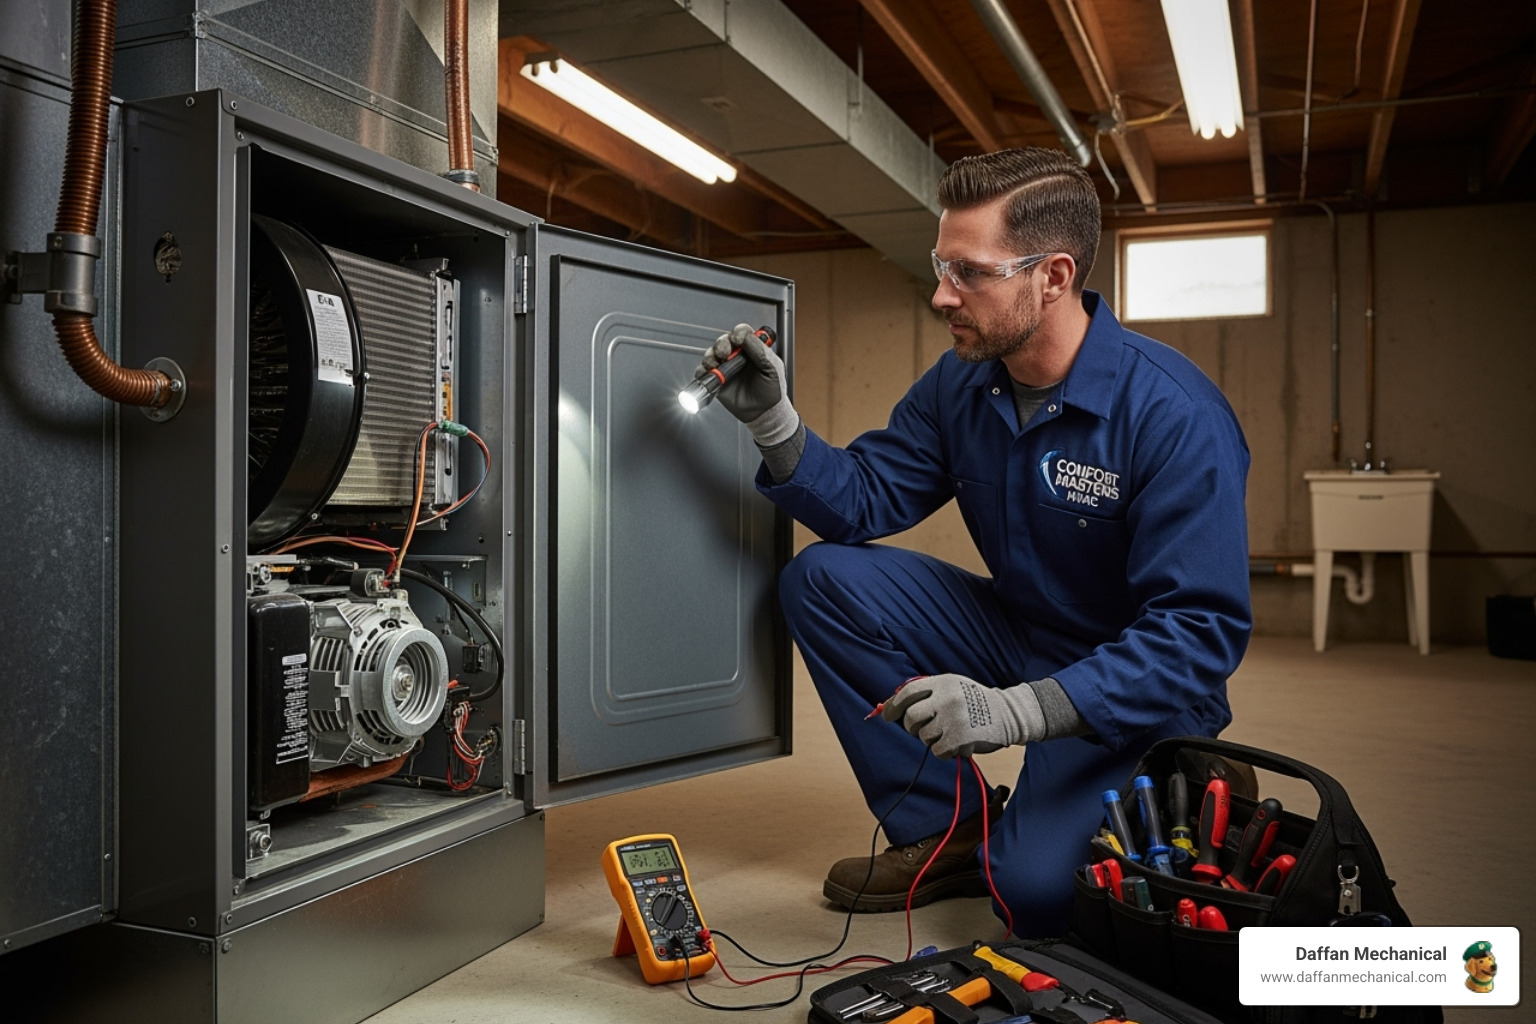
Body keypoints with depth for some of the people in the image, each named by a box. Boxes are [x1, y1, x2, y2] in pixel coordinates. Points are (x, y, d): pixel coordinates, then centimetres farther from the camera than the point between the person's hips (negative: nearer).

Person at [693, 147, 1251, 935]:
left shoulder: (1175, 415, -26)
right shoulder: (961, 384, -5)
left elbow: (1202, 634, -28)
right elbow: (865, 499, -2)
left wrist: (1017, 710, -39)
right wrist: (772, 420, -20)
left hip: (1140, 689, -6)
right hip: (1017, 635, 7)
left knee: (1035, 887, -27)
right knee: (824, 578, -9)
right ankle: (948, 831, 1)